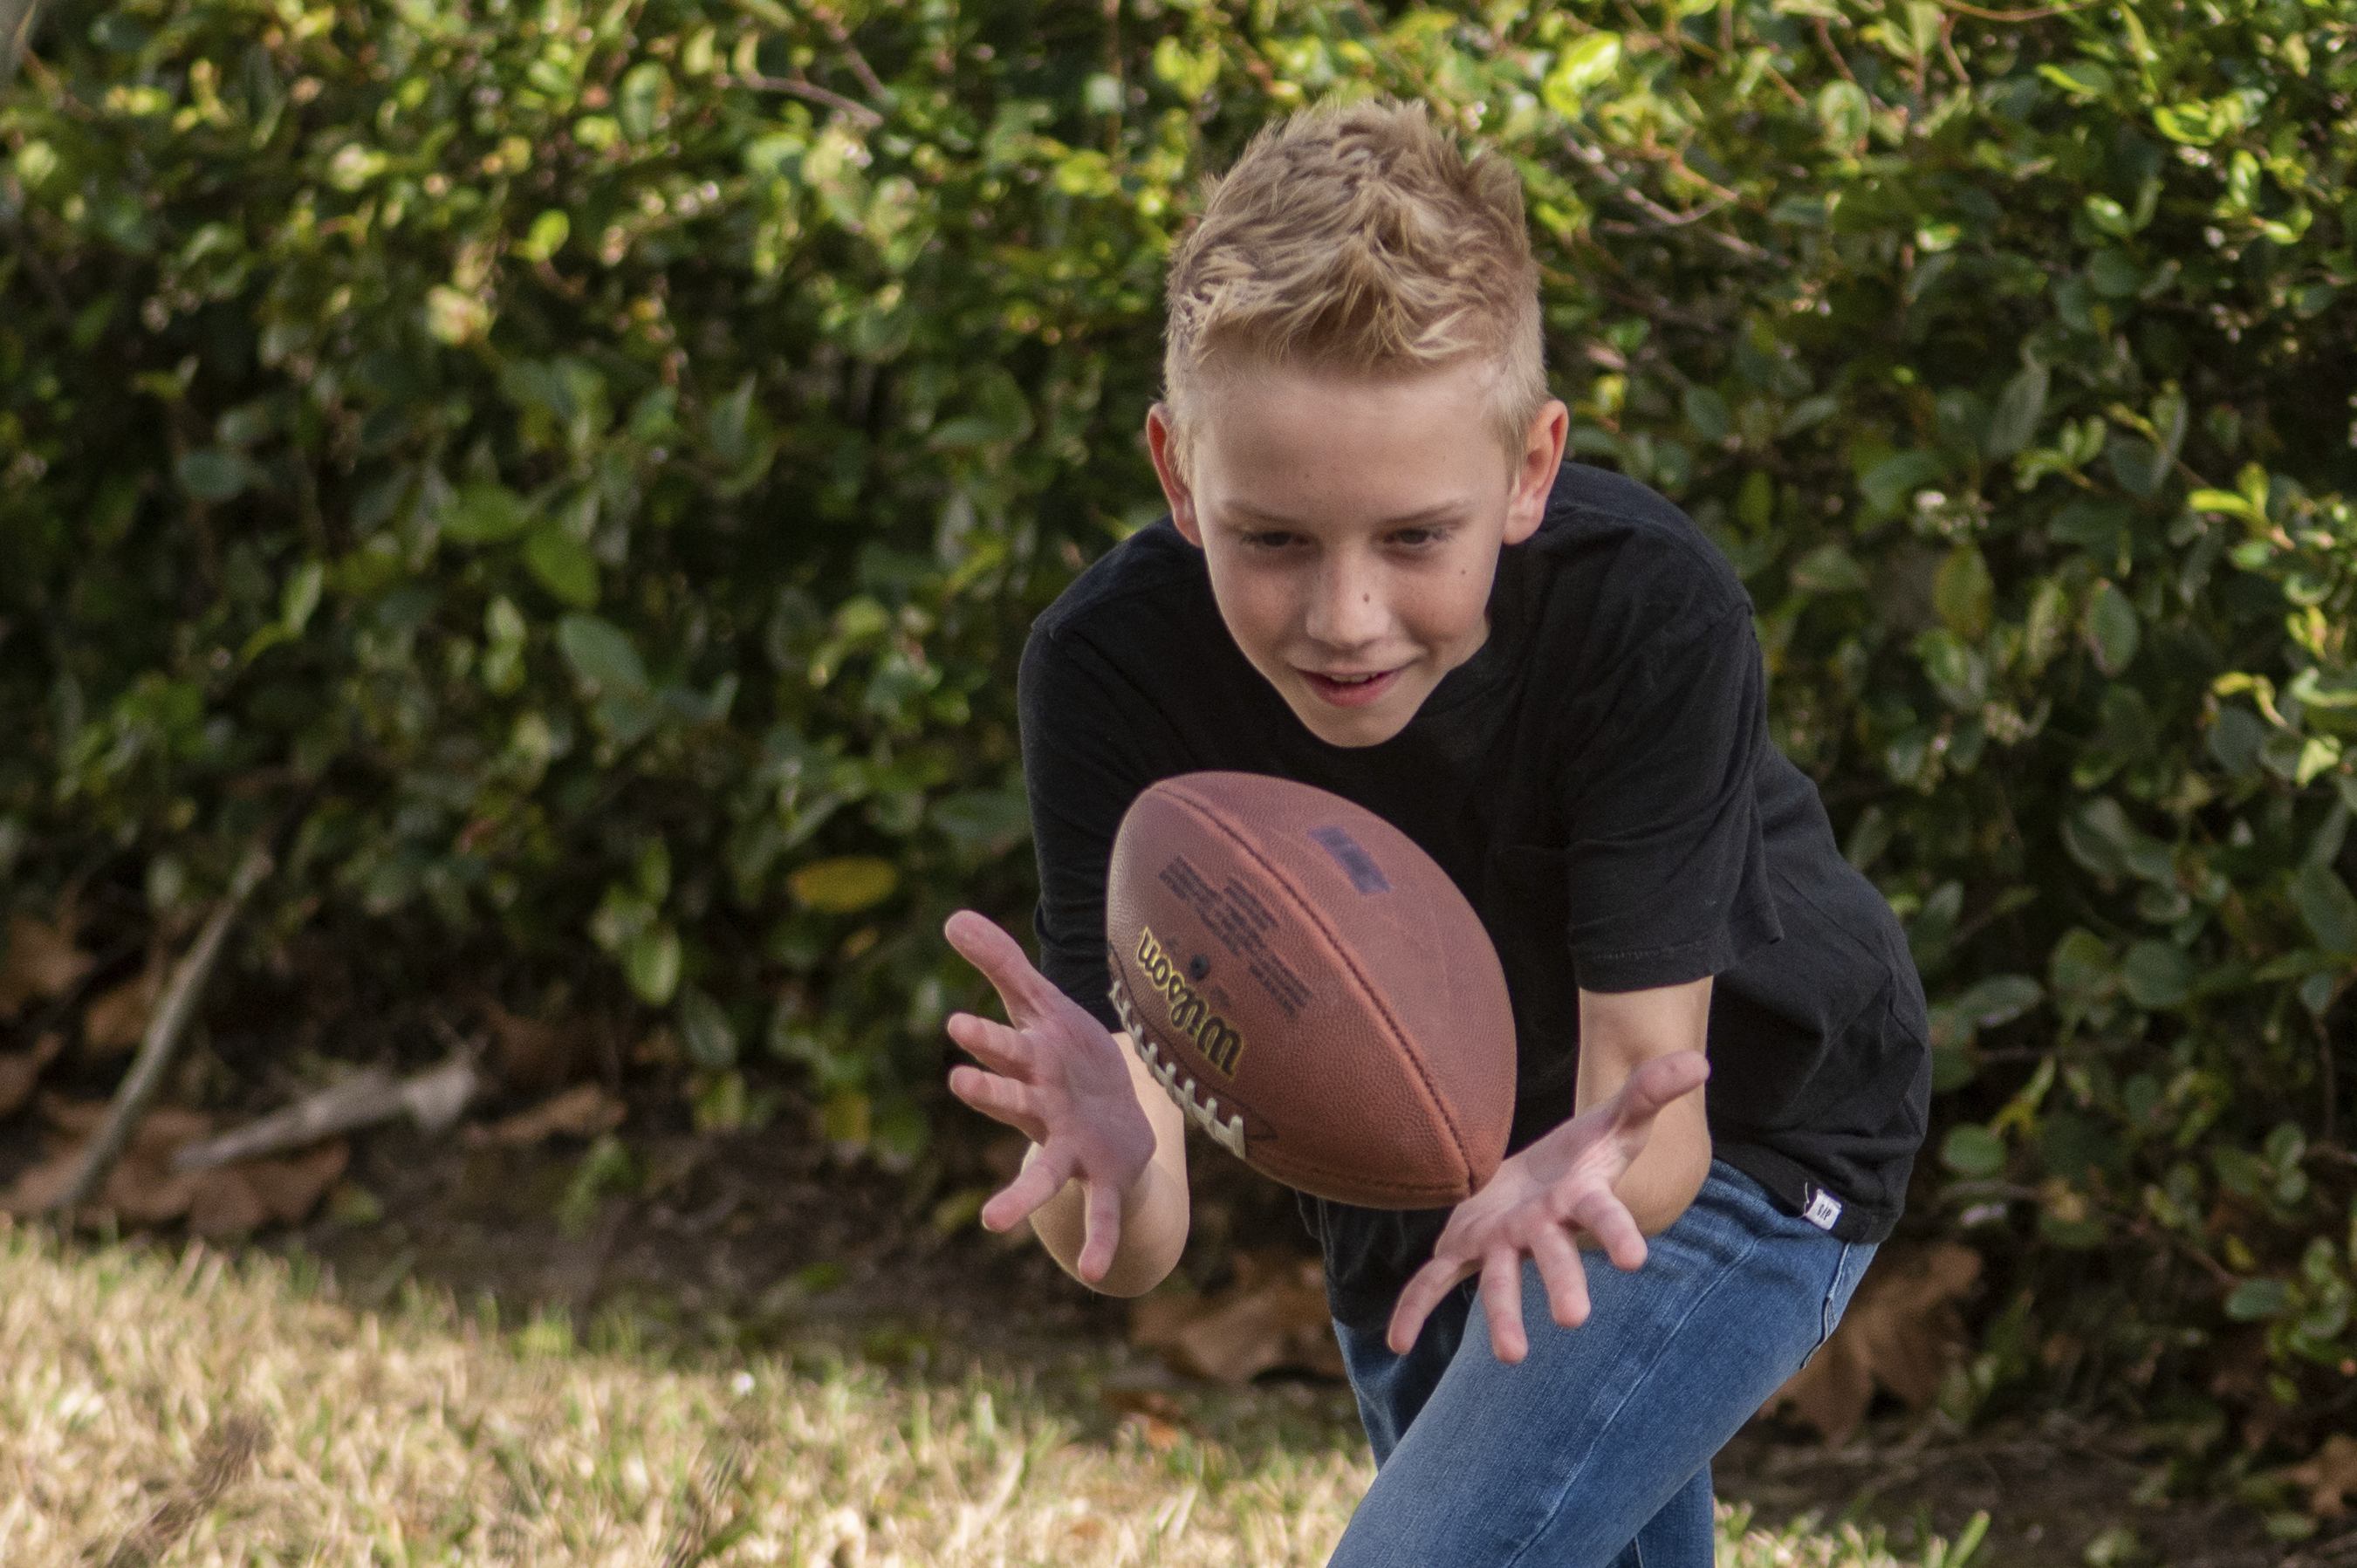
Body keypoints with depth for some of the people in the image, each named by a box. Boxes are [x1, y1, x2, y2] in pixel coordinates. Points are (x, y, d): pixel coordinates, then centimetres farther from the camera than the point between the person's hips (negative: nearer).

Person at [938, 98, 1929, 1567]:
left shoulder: (1653, 612, -33)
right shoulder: (1112, 662, -27)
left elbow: (1654, 1089, -33)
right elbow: (1140, 1249, -31)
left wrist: (1571, 1183, -57)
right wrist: (1108, 1167, -55)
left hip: (1737, 1142, -4)